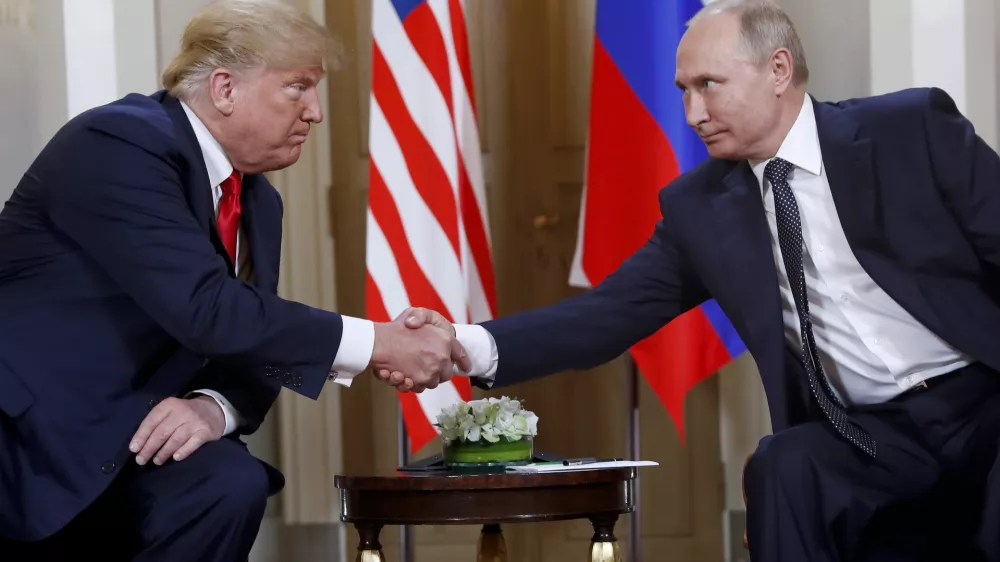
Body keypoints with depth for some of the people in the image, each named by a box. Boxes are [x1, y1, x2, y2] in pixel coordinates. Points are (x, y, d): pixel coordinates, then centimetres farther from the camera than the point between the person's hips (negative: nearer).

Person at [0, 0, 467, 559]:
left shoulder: (258, 201, 10)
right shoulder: (119, 145, -16)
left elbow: (250, 343, 8)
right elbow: (203, 308, -25)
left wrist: (216, 406, -16)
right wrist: (378, 344, -22)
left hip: (119, 433, 7)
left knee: (231, 485, -22)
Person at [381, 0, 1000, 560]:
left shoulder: (914, 129, -5)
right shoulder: (699, 205, 6)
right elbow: (611, 315, 2)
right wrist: (468, 346, -13)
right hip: (874, 433, 4)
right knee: (784, 468, -27)